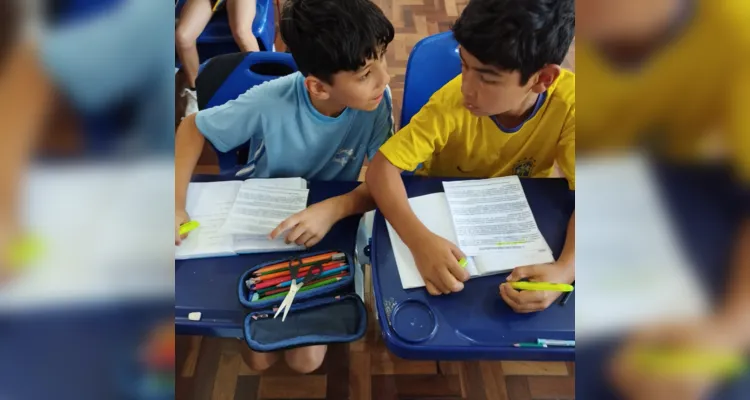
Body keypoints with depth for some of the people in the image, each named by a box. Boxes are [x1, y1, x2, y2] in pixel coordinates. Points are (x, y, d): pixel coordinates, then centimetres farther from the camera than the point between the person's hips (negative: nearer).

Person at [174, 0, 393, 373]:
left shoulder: (377, 102, -25)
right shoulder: (270, 103, -29)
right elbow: (193, 128, -14)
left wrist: (334, 209, -43)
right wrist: (176, 204, -27)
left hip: (329, 222, 1)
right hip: (257, 219, 0)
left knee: (306, 360, -2)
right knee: (260, 358, 3)